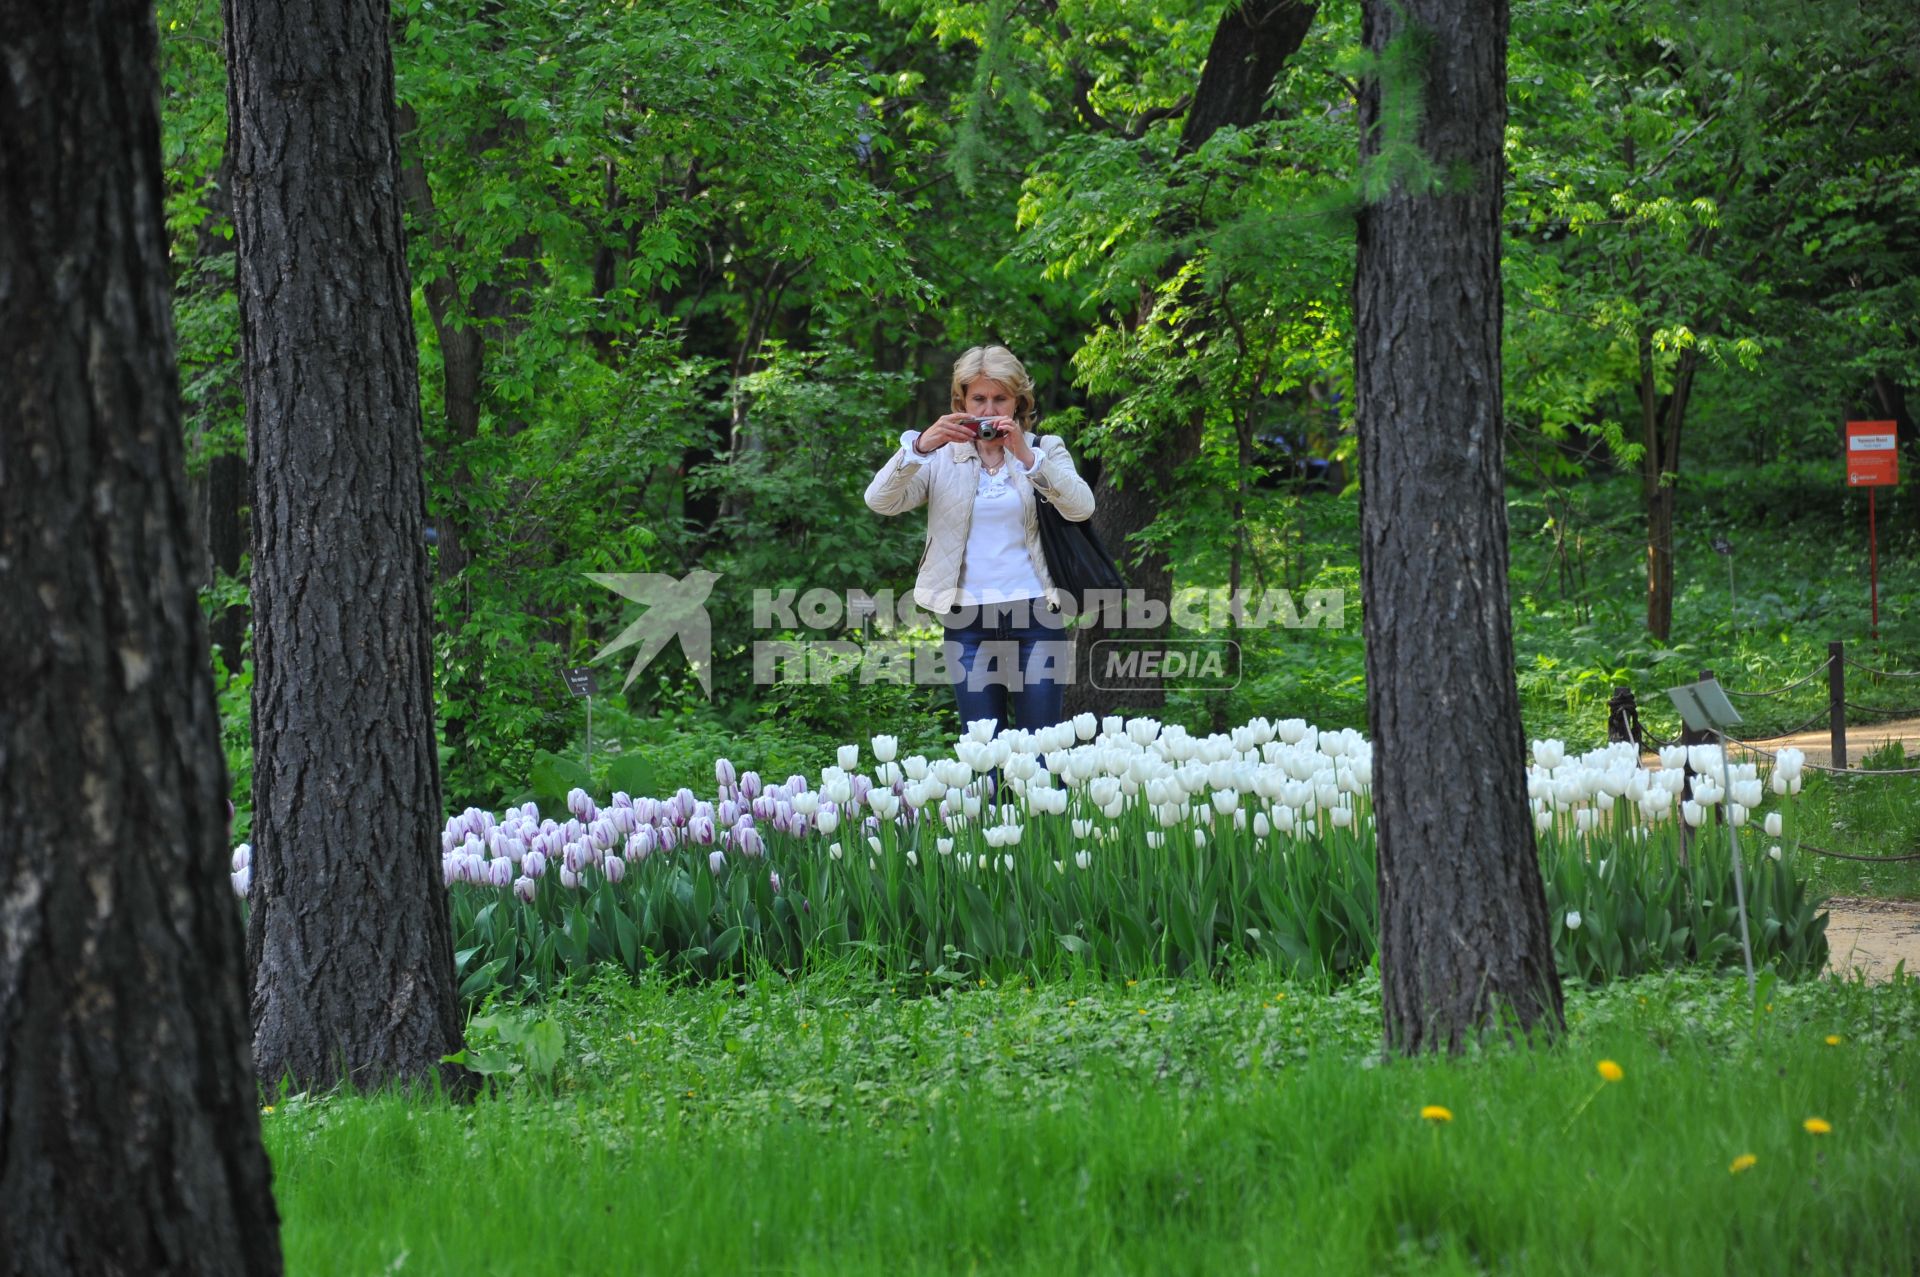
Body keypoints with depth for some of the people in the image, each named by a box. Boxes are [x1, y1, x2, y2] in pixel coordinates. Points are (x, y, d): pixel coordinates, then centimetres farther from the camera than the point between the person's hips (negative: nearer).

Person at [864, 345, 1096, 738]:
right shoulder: (941, 458, 11)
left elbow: (1081, 507, -8)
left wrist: (1026, 457, -20)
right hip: (968, 620, 1)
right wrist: (919, 447, -19)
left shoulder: (1045, 450, 10)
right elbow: (879, 500, -3)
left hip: (1035, 615, -1)